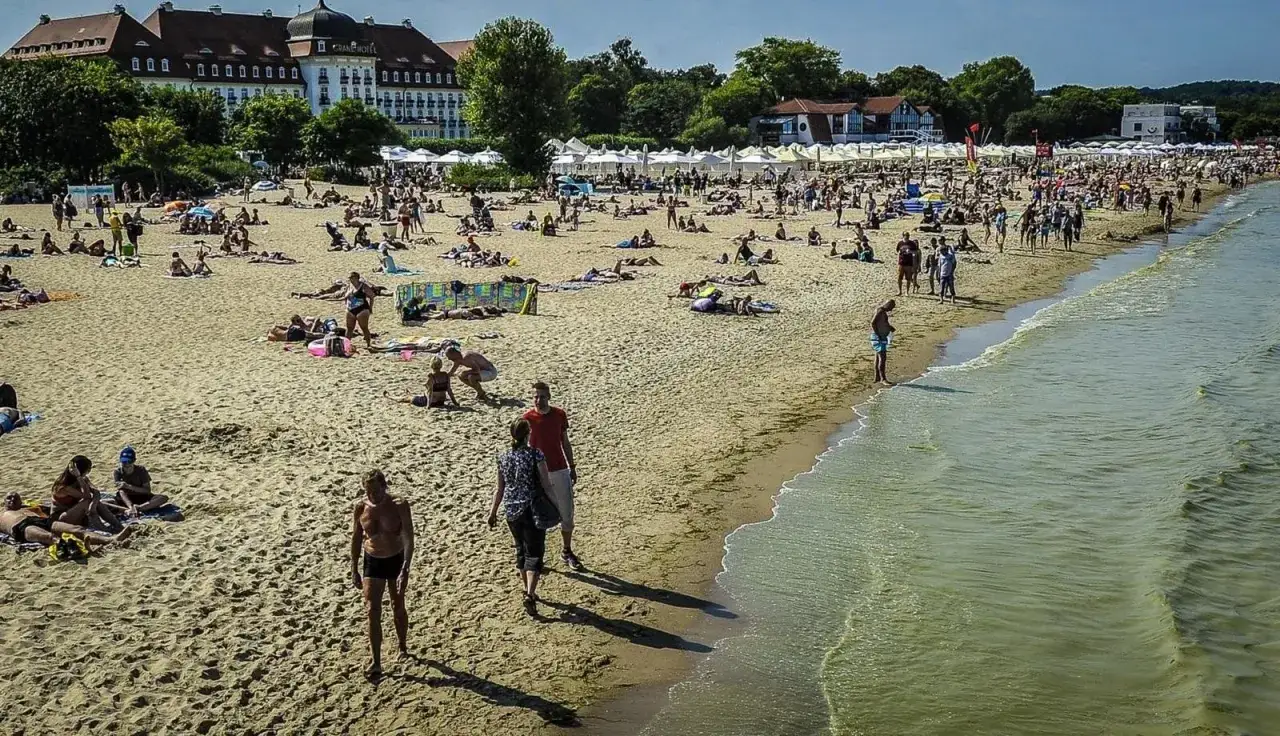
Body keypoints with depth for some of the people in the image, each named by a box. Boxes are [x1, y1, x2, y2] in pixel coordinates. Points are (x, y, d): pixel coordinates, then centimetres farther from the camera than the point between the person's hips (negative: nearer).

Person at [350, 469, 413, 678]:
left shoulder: (400, 506, -18)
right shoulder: (361, 507, -10)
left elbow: (408, 539, -20)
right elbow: (356, 539, 1)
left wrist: (405, 570, -29)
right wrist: (354, 570, 2)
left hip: (396, 561, -1)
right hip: (372, 562, 1)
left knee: (398, 607, 16)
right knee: (372, 611, -7)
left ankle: (403, 647, 38)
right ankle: (376, 662, -2)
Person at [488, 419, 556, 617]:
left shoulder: (503, 458, 0)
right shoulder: (535, 455, -13)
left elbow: (500, 489, 5)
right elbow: (546, 484, -13)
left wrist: (493, 512, 15)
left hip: (511, 511, 5)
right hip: (531, 510, -5)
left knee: (521, 548, 22)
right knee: (534, 552, 0)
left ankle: (526, 587, 37)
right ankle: (530, 594, -14)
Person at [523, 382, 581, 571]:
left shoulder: (559, 415, 1)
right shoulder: (528, 418, -9)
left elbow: (565, 443, 10)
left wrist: (572, 467, 10)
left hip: (560, 470, 3)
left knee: (567, 513, 10)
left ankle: (567, 551, 26)